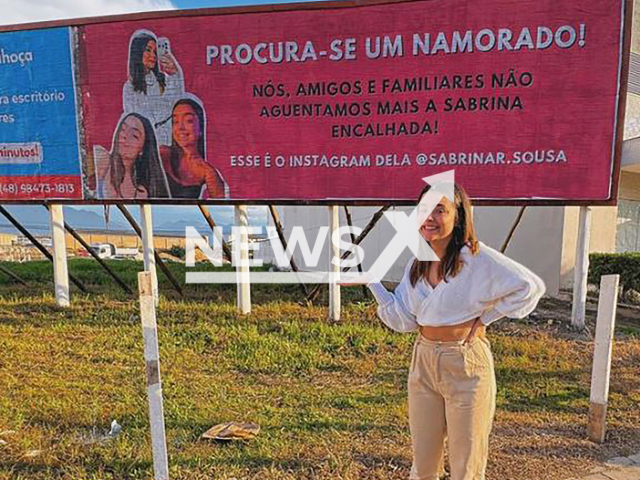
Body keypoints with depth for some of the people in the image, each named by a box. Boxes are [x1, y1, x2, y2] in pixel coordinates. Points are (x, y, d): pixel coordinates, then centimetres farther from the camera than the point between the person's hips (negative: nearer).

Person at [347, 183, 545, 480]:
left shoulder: (477, 258, -15)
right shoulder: (417, 264, 3)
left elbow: (530, 287, -12)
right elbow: (404, 320, 0)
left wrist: (486, 317, -11)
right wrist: (370, 281, -4)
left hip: (466, 365, -5)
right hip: (423, 361, 5)